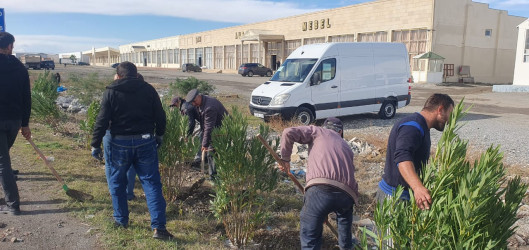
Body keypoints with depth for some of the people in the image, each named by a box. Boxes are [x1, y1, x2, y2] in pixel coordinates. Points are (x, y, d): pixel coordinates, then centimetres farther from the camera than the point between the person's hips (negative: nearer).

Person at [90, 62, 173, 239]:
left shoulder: (111, 92, -1)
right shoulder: (148, 89, 2)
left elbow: (102, 121, -4)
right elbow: (160, 116, 4)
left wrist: (95, 145, 4)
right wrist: (159, 135, 19)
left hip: (120, 143, -1)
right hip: (145, 142, 1)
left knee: (117, 182, 19)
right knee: (151, 183, 2)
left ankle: (121, 219, 29)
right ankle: (159, 227, -3)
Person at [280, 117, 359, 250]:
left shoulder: (318, 131, 20)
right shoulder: (346, 147, 33)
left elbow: (288, 133, 9)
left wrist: (285, 159, 21)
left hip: (320, 188, -5)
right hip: (347, 193, 5)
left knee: (310, 237, 5)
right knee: (344, 217, 39)